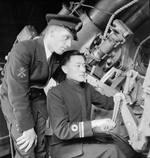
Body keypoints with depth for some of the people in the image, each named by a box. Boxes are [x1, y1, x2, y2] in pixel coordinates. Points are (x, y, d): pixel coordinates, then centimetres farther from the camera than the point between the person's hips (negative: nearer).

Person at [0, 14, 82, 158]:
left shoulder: (57, 55, -6)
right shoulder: (22, 50, -27)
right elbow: (17, 92, -27)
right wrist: (27, 128, -24)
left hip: (38, 98, 6)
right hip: (15, 102, -6)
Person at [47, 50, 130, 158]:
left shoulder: (87, 87, 6)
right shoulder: (55, 93, -15)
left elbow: (105, 102, 20)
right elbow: (61, 130, -22)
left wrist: (116, 99, -4)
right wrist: (93, 125, -27)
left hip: (86, 141, 6)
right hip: (64, 147, -6)